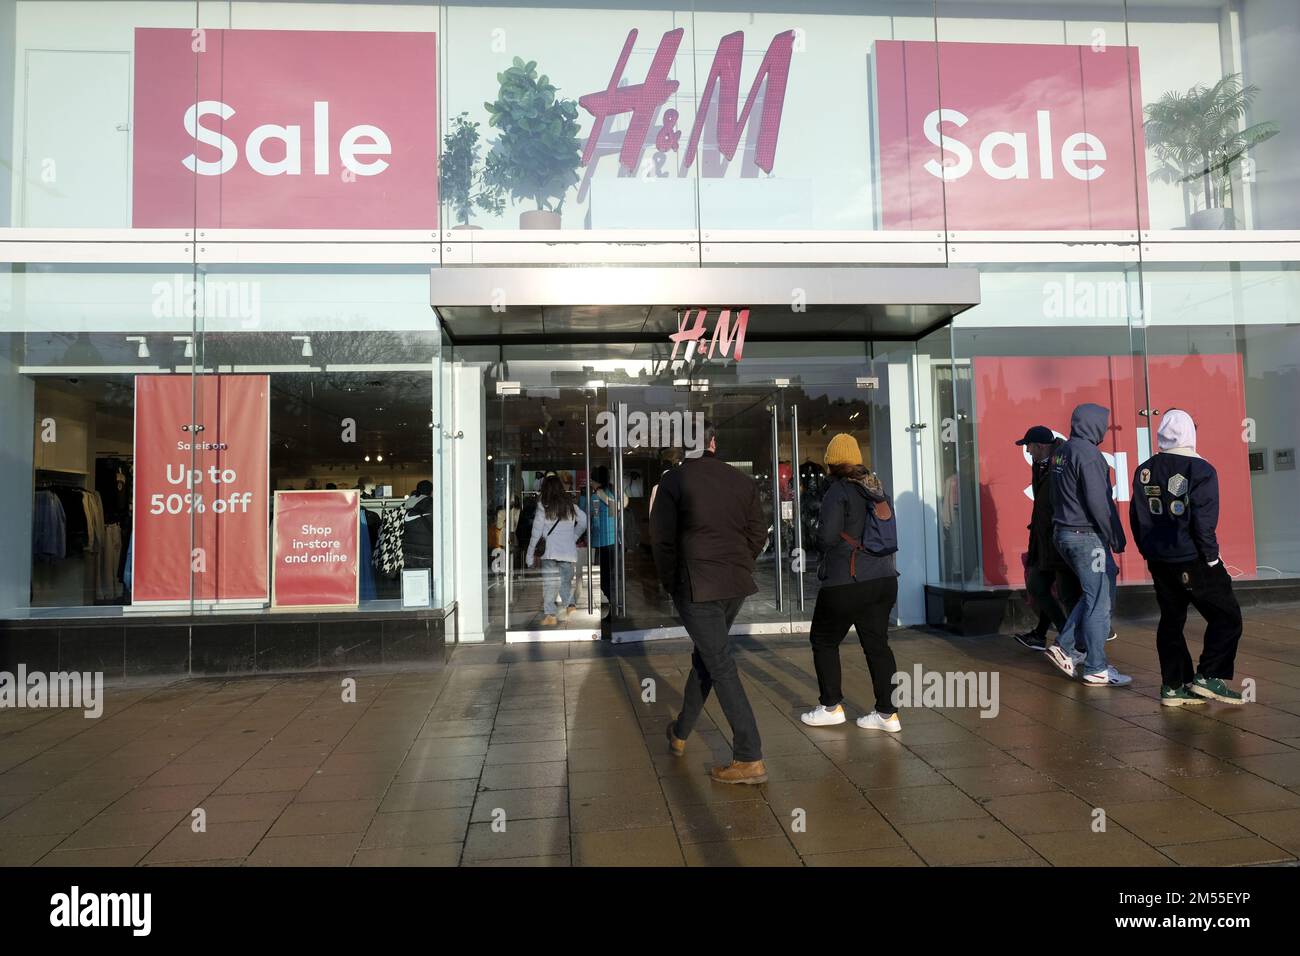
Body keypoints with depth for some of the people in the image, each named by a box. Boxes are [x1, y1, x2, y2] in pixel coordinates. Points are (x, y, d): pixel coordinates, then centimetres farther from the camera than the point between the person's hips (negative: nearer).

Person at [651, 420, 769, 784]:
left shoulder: (674, 480, -6)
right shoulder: (743, 481, 5)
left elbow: (661, 538, -7)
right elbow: (758, 533, 7)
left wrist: (670, 583, 6)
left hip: (696, 587, -5)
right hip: (737, 585, 5)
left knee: (721, 667, -2)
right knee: (706, 657, 20)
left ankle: (750, 760, -3)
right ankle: (680, 733, 36)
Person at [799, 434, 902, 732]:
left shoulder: (839, 490, -12)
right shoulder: (880, 491, 9)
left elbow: (827, 536, -17)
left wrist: (822, 546, 5)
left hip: (846, 584, -7)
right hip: (885, 579, 7)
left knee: (824, 641, 11)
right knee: (877, 644, 11)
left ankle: (831, 707, 14)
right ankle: (888, 713, 13)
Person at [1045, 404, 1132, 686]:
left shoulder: (1060, 452, 12)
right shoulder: (1087, 454, -16)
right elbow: (1099, 502, -19)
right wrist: (1116, 538, -10)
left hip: (1062, 533, 9)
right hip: (1087, 536, -9)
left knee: (1094, 593, 19)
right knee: (1099, 601, 0)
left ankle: (1064, 647, 16)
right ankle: (1096, 669, 6)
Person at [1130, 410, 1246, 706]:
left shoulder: (1144, 471, 6)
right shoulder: (1200, 470, -12)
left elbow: (1136, 518, 11)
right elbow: (1204, 522, -16)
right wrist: (1212, 558, -6)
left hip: (1159, 562, 6)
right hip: (1193, 561, -6)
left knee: (1171, 621, 12)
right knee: (1227, 617, 7)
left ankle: (1174, 686, 13)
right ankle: (1208, 677, 0)